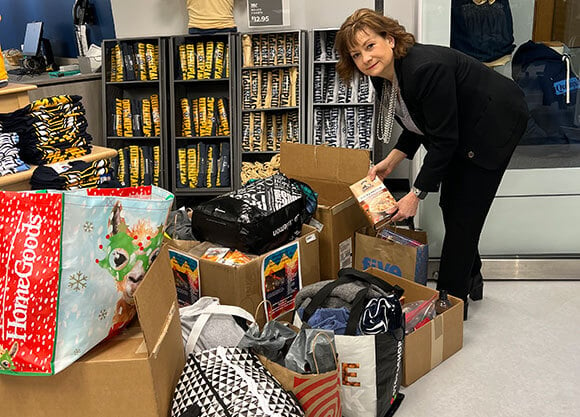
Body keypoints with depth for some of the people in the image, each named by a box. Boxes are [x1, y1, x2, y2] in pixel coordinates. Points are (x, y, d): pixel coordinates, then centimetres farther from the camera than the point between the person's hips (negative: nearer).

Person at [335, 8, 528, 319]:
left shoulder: (426, 69, -35)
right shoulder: (383, 76, -8)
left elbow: (444, 140, -29)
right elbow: (419, 125, 7)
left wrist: (416, 195, -23)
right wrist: (390, 161, -4)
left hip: (497, 124, -9)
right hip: (461, 129, 9)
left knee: (463, 214, -6)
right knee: (450, 207, 15)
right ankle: (471, 279, 35)